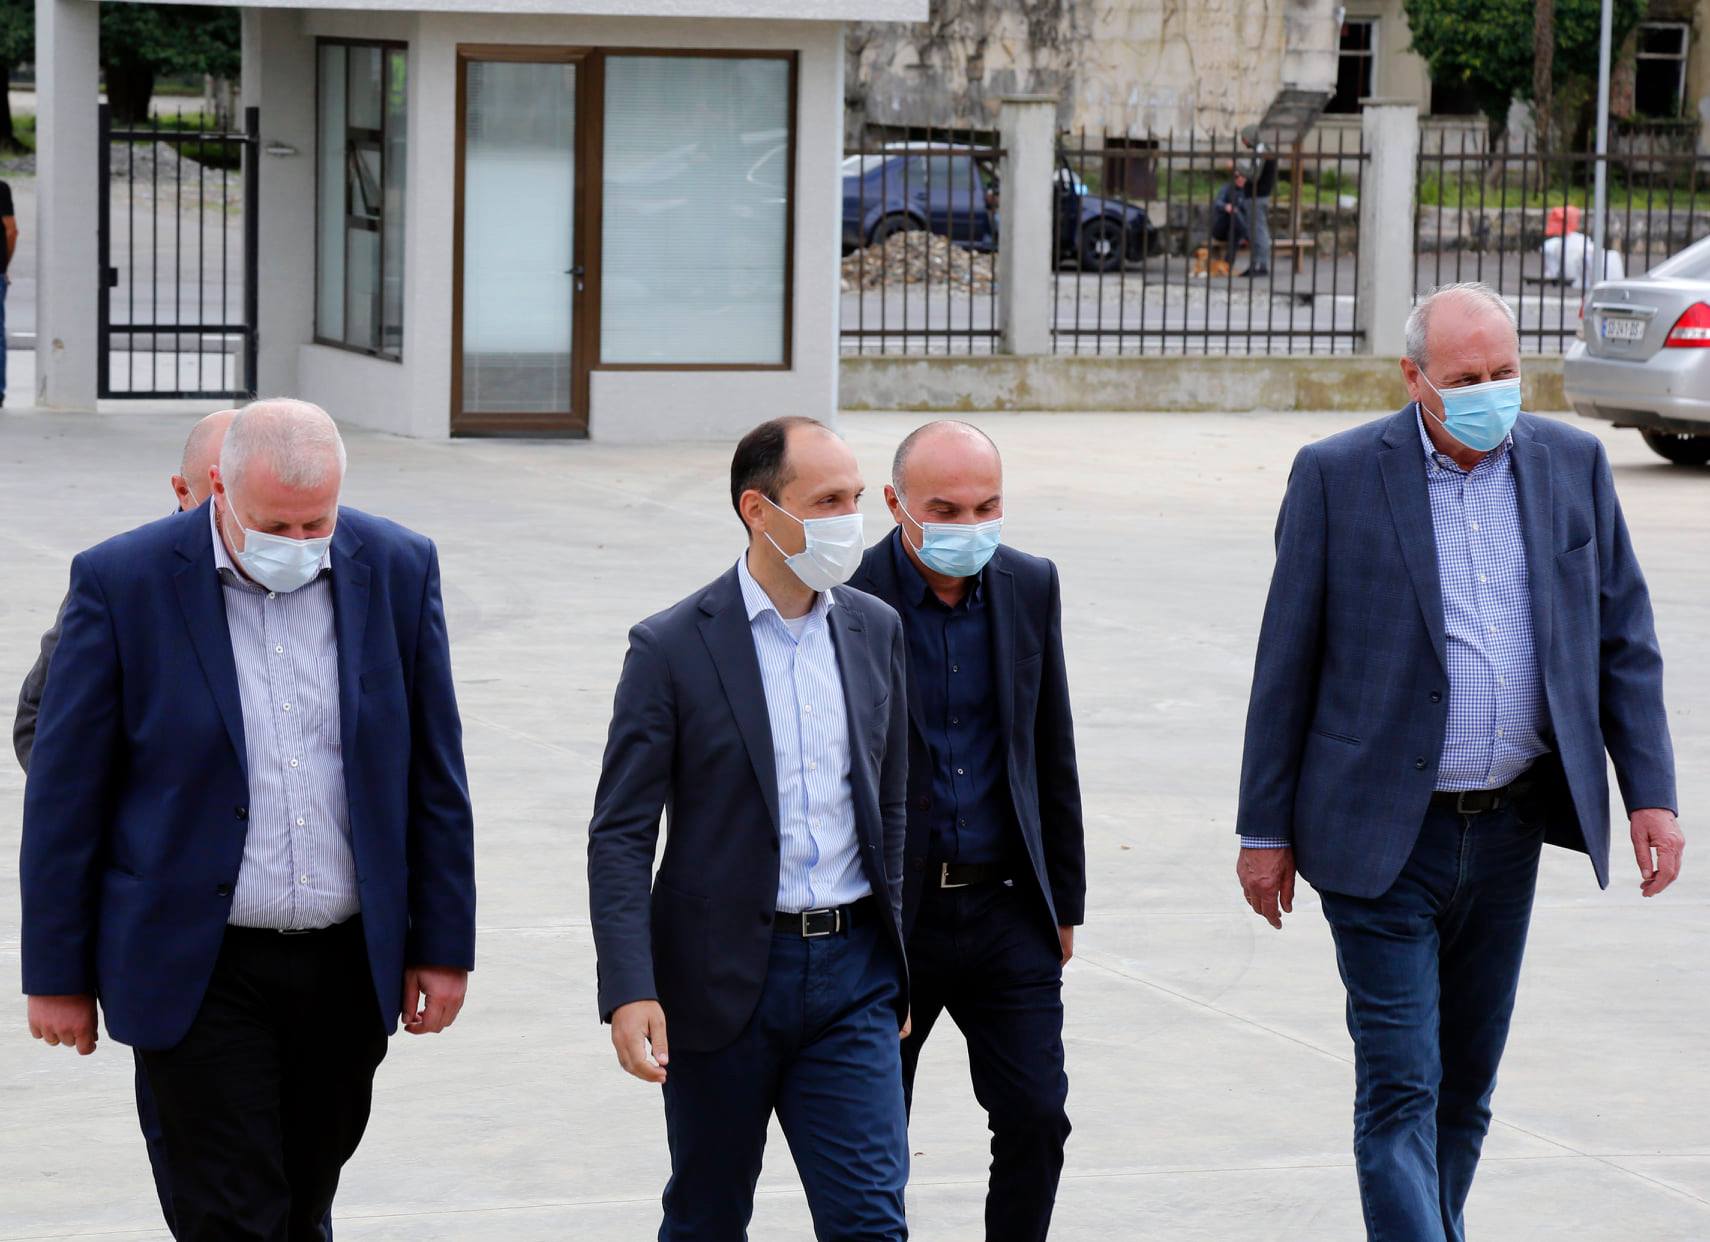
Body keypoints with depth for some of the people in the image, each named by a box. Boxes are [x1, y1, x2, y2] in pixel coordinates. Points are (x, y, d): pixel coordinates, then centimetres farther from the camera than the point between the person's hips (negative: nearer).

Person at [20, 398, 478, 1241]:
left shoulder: (399, 570, -2)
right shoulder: (121, 581, -10)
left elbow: (435, 776, 6)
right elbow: (65, 793, -5)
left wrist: (443, 945, 5)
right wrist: (57, 975, -3)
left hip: (350, 965, 3)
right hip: (203, 970, -3)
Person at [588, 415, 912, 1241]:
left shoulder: (874, 630, 7)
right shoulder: (672, 647, -8)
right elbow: (620, 836, -9)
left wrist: (893, 969, 17)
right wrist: (630, 993, -19)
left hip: (849, 968, 3)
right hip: (722, 978, -3)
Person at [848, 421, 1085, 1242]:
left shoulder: (1030, 587, 2)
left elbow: (1052, 755, 11)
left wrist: (1064, 899, 12)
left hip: (1005, 906, 3)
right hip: (887, 913, -3)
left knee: (1036, 1118, -3)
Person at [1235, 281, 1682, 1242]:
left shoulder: (1573, 464, 4)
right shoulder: (1338, 475, -6)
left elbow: (1624, 640, 8)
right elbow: (1287, 662, -3)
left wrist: (1651, 793, -1)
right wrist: (1266, 829, -3)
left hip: (1509, 830, 4)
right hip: (1385, 837, -4)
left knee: (1468, 1078, 14)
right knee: (1401, 1087, -8)